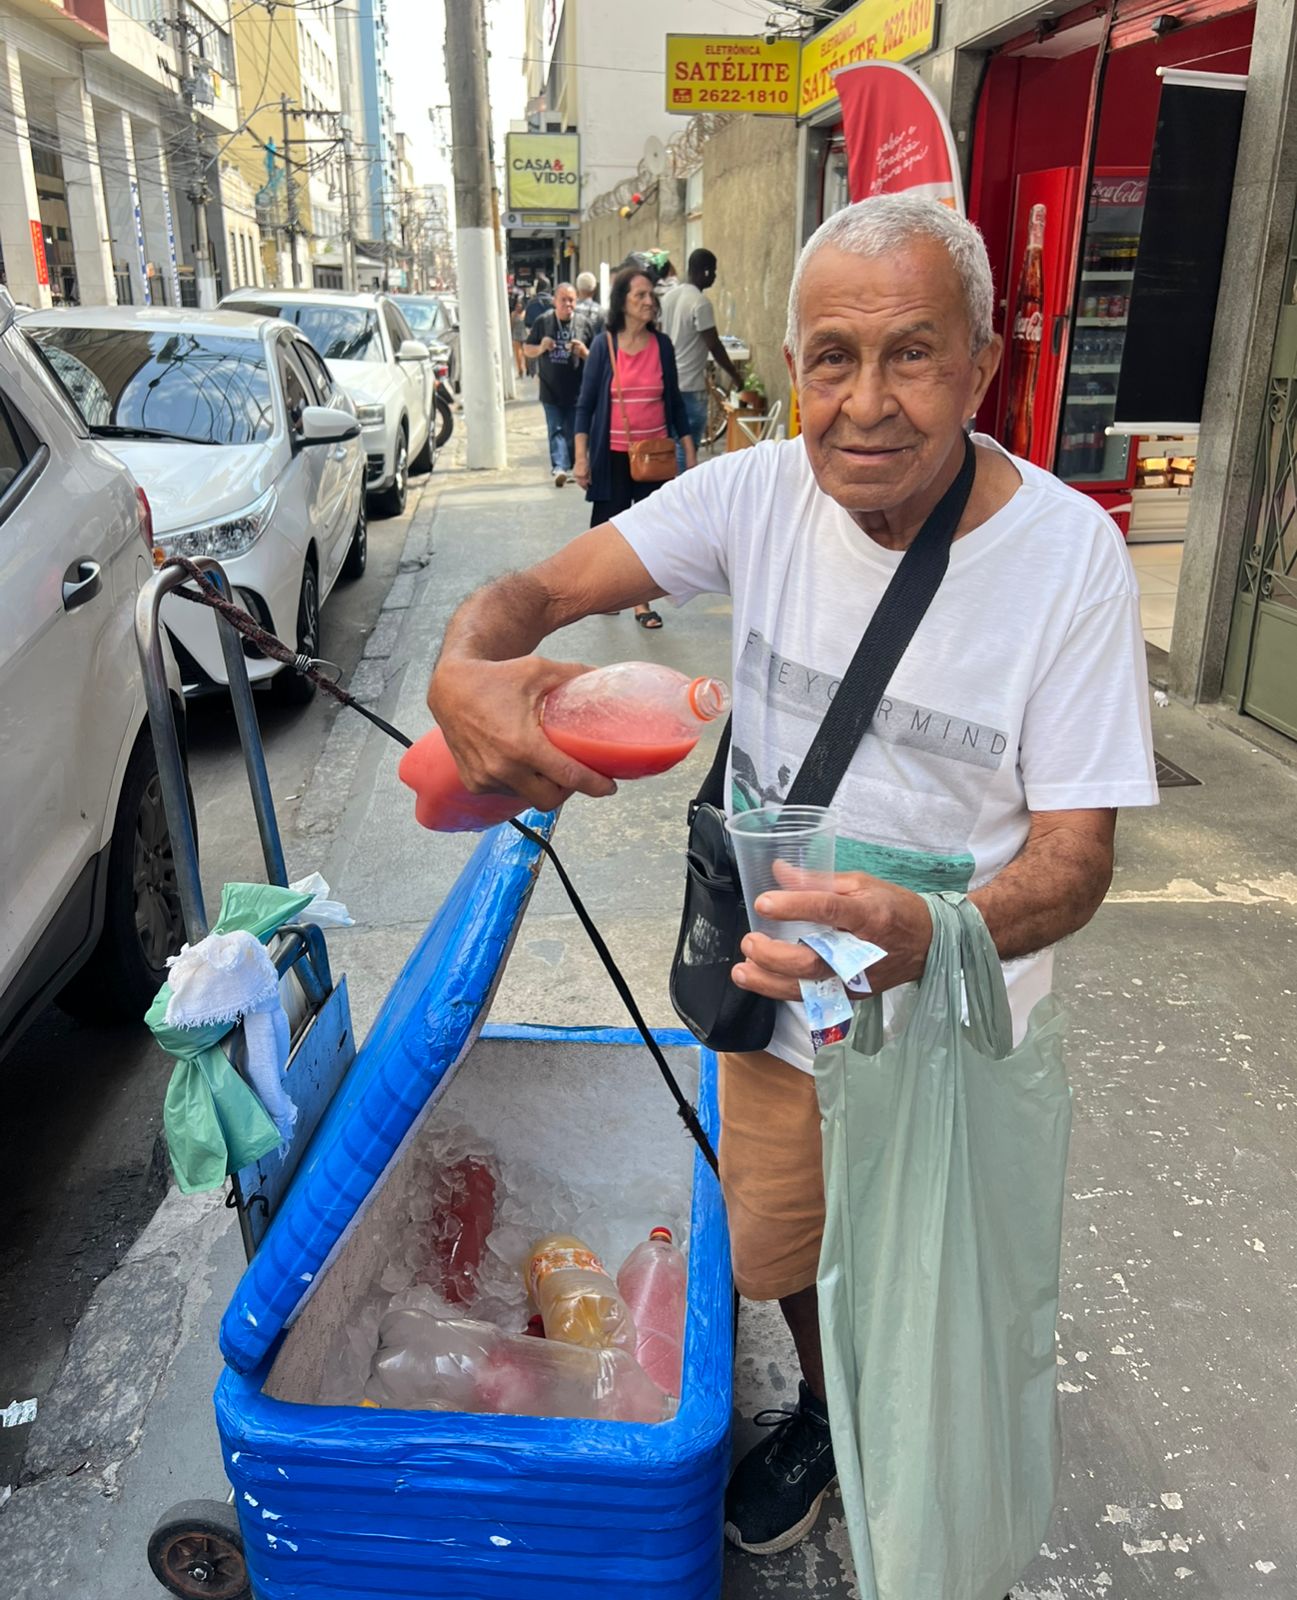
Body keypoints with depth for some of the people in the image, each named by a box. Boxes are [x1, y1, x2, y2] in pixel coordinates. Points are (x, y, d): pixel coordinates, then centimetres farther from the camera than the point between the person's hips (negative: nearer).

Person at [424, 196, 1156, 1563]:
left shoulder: (1068, 554, -22)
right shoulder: (762, 491, -14)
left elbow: (1077, 856, -21)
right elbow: (539, 589, -13)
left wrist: (926, 935, -42)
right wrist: (463, 668, -37)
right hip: (778, 992, 3)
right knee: (780, 1251, 25)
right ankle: (823, 1411, 59)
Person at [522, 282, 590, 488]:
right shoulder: (542, 322, 3)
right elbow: (527, 350, 11)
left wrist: (583, 352, -18)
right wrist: (541, 348, -11)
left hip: (576, 391, 0)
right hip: (551, 391, 0)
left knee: (573, 433, 5)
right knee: (556, 430, -8)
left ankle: (569, 467, 20)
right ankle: (559, 467, -17)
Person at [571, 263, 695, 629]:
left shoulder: (662, 344, 1)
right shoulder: (604, 345, -5)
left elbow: (674, 401, 8)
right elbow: (586, 404, -3)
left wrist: (689, 451, 6)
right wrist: (581, 457, -9)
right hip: (614, 454, -2)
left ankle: (642, 603, 16)